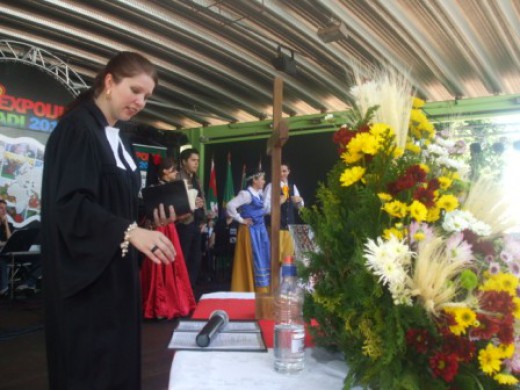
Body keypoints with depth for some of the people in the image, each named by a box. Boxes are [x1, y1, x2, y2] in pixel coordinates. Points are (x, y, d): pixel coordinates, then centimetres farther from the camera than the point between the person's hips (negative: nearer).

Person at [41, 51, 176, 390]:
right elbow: (69, 204, -23)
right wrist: (130, 231, -31)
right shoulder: (77, 128, -13)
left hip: (116, 268, 9)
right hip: (87, 272, -8)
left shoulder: (117, 136, 13)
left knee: (117, 359, 15)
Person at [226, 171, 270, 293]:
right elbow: (230, 205, -25)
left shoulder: (259, 193, 9)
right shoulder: (246, 194, -15)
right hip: (250, 230, -8)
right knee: (254, 259, -2)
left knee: (263, 258, 11)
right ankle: (253, 288, 10)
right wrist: (241, 220, -16)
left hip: (260, 229, 9)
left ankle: (262, 289, 22)